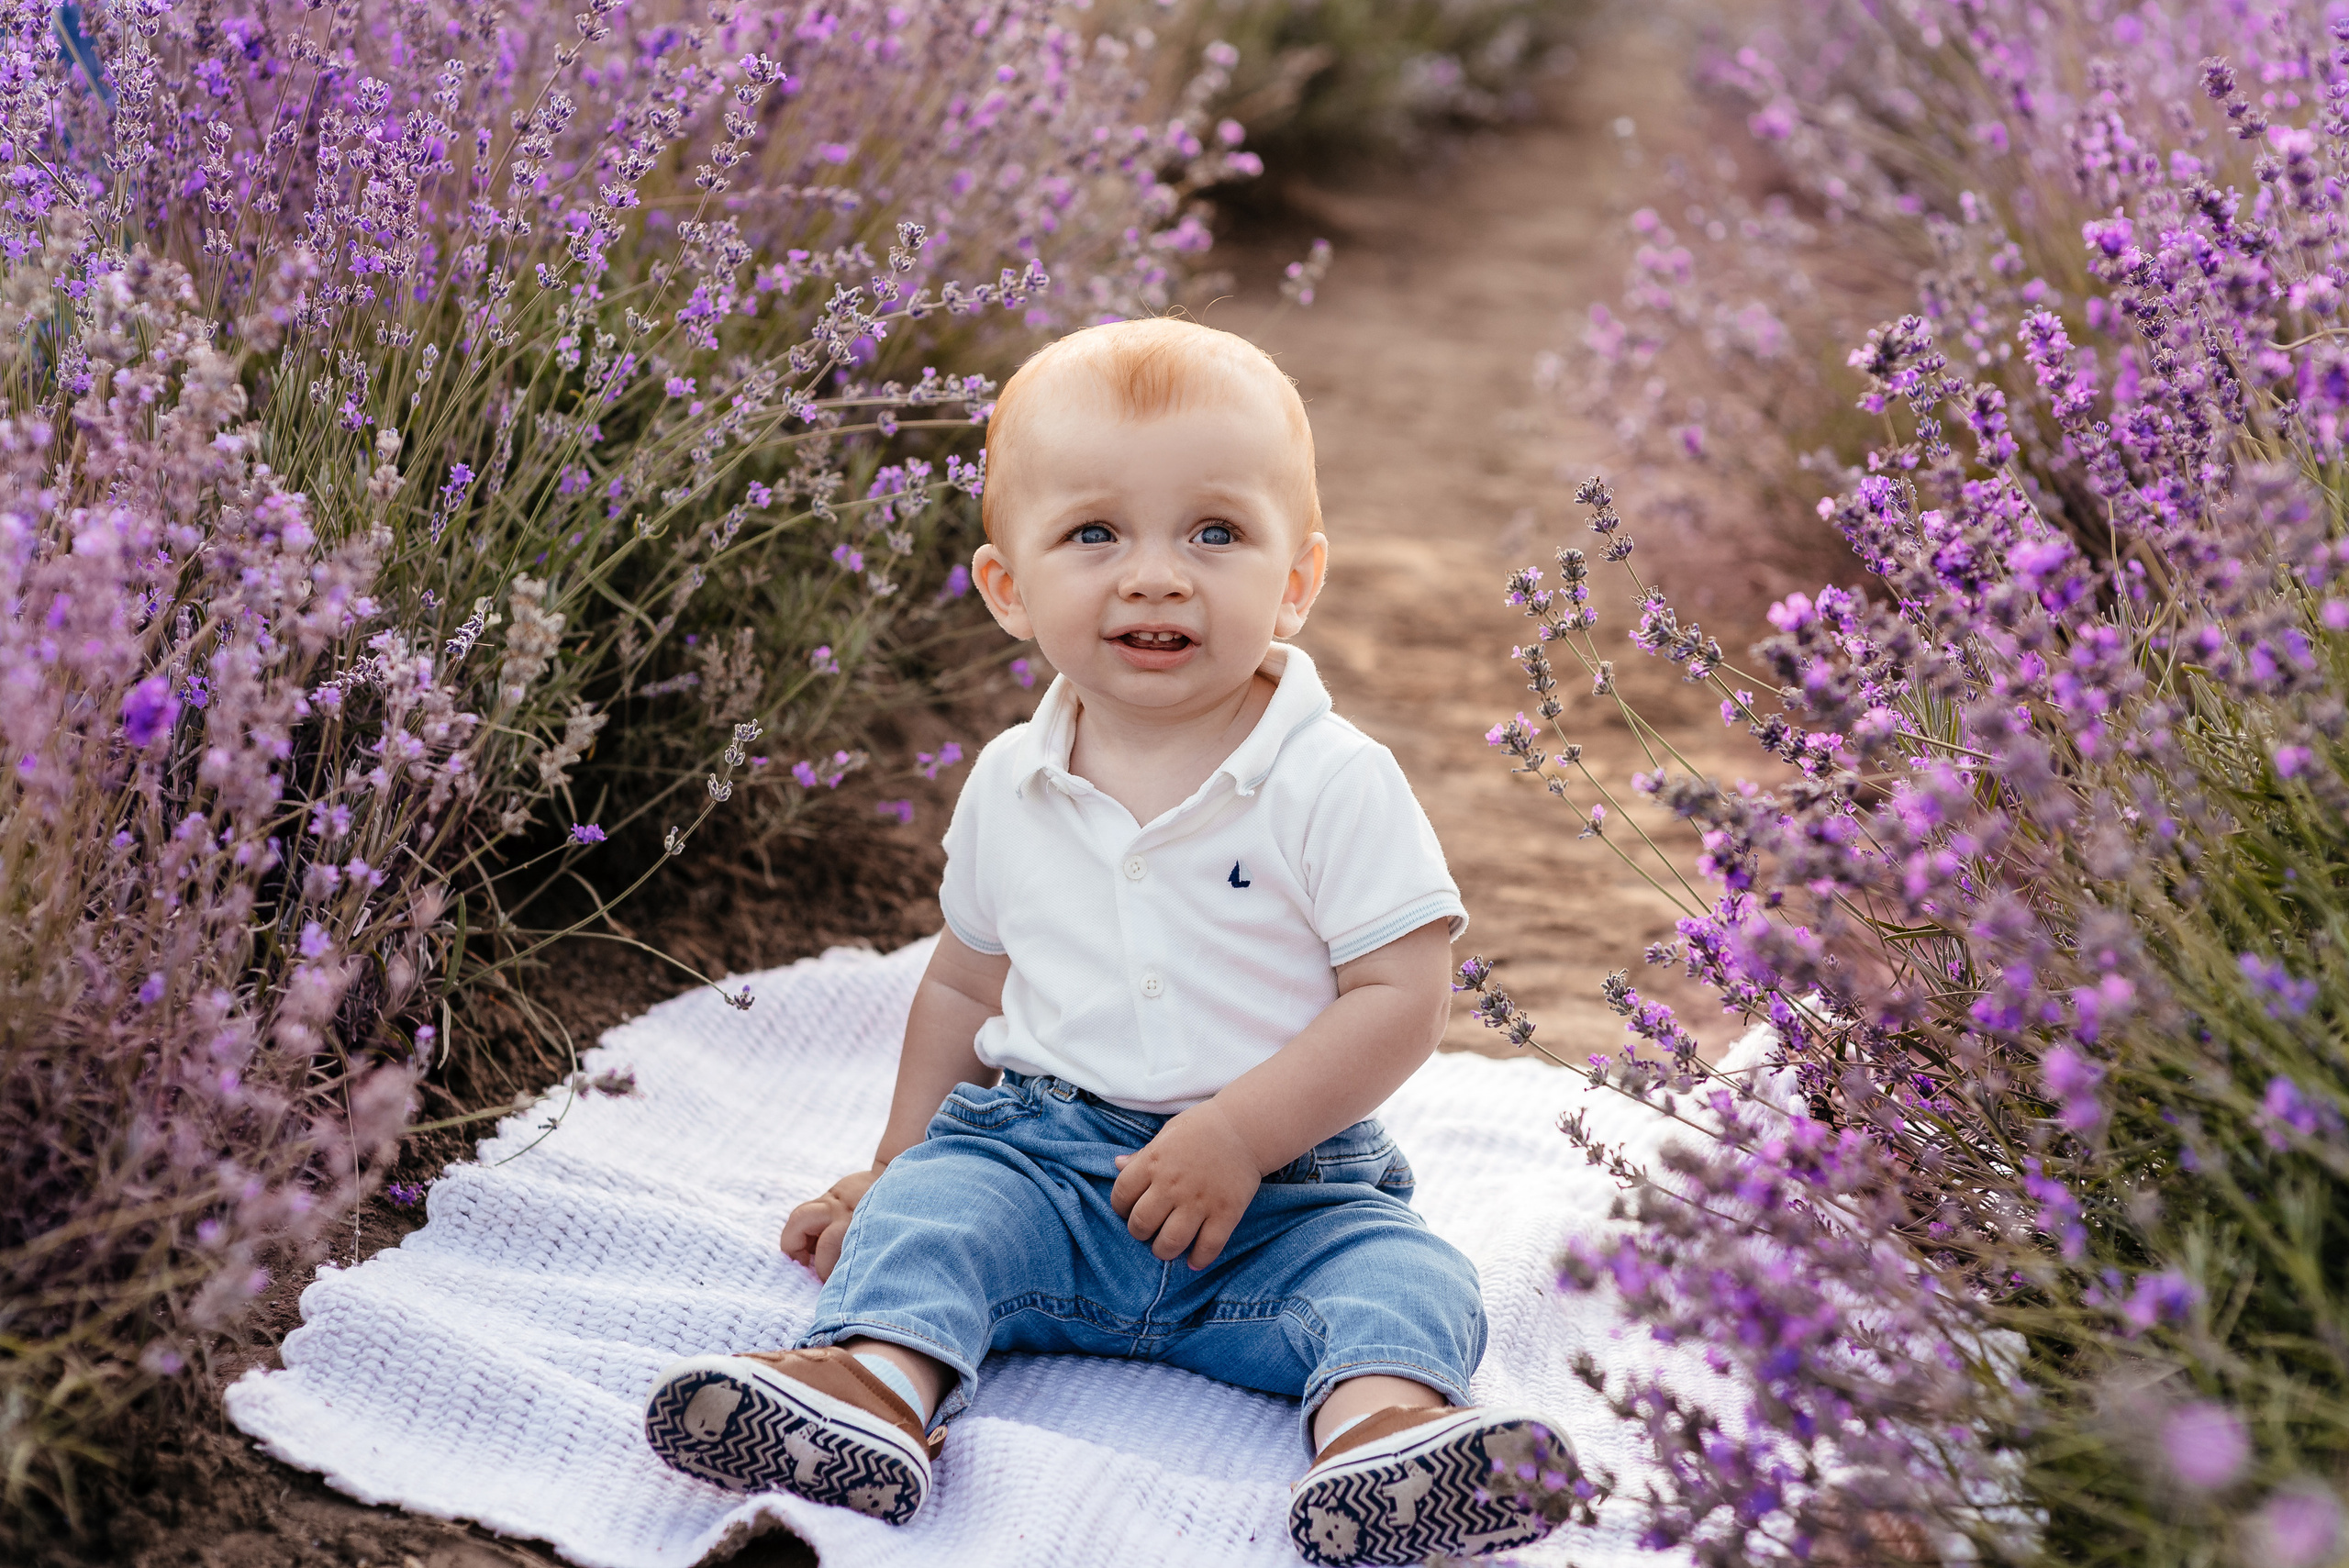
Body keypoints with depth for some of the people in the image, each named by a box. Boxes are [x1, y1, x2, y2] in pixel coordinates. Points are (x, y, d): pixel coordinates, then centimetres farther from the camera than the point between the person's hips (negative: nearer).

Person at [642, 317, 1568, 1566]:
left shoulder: (1332, 781, -9)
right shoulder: (1010, 786, 6)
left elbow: (1403, 997, -13)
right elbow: (966, 986, 20)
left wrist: (1238, 1138, -20)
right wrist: (897, 1164, 18)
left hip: (1282, 1185, -3)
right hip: (1040, 1150, 3)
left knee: (1401, 1274, -28)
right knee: (931, 1205, -23)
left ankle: (1381, 1417, -51)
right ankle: (880, 1377, -44)